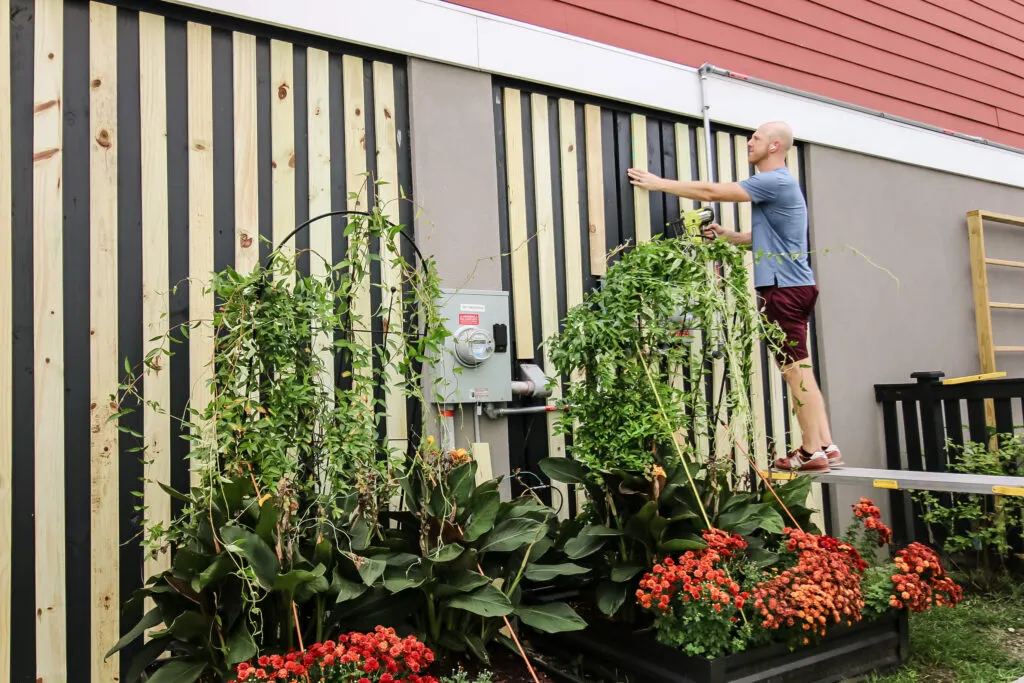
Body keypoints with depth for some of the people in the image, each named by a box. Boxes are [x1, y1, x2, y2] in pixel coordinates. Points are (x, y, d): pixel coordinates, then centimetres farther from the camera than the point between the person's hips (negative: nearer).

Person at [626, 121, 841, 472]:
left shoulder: (776, 181, -13)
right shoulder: (774, 184, 20)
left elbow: (712, 191, -14)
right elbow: (763, 238, 26)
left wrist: (659, 183, -8)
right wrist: (726, 235, 11)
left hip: (785, 288, -10)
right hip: (790, 287, 10)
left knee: (796, 372, -5)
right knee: (800, 372, 11)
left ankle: (812, 452, 1)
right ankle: (825, 446, 15)